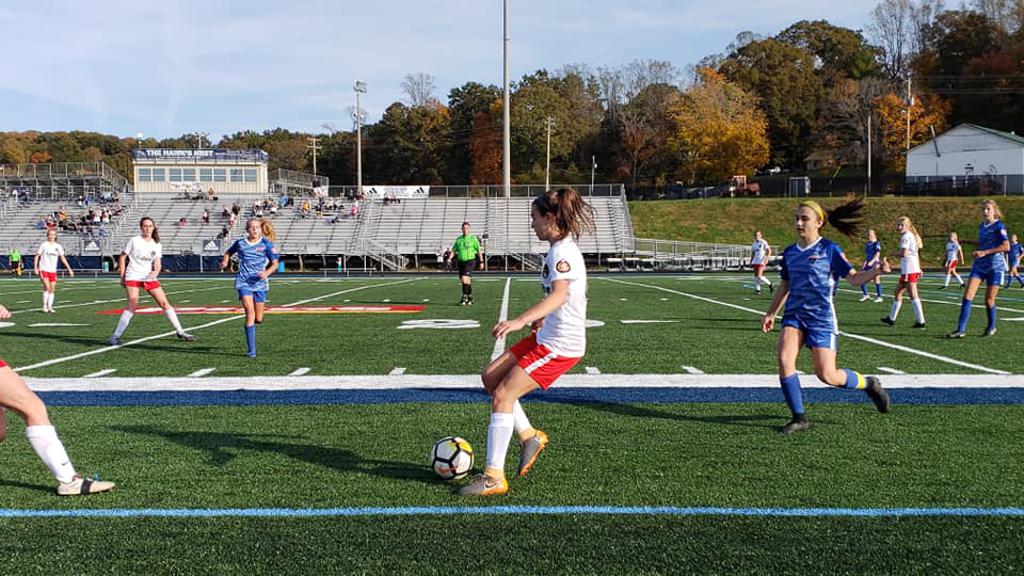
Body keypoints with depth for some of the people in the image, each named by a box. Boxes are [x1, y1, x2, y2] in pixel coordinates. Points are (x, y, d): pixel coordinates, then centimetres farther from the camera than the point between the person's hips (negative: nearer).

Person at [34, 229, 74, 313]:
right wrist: (35, 267, -10)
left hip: (53, 271, 4)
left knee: (52, 289, 1)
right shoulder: (44, 245, -4)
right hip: (43, 269, -4)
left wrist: (69, 269, 5)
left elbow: (62, 258, 10)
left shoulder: (58, 246, 6)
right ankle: (44, 305, -5)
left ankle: (50, 307, 9)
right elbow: (37, 256, -1)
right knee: (47, 287, -18)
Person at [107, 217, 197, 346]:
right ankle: (115, 337, -16)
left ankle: (180, 332, 11)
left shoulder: (156, 245, 7)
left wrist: (156, 272, -20)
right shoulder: (134, 241, -4)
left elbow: (157, 263, 3)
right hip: (133, 277, -4)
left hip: (149, 277, 4)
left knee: (164, 303, 2)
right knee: (132, 305, -19)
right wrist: (122, 276, -3)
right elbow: (122, 257, 1)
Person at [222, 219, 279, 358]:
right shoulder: (240, 243, 3)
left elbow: (275, 264, 2)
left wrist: (267, 273, -17)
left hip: (260, 283, 1)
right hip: (244, 283, -1)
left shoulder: (266, 244, 0)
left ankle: (251, 324, 46)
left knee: (258, 319, 5)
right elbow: (229, 252, 23)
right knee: (250, 313, -17)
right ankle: (251, 350, -15)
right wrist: (225, 261, 2)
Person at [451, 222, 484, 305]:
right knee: (465, 281, 10)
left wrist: (481, 262, -2)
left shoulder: (473, 239, -2)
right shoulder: (458, 239, 9)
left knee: (464, 279, -21)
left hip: (470, 261, -5)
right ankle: (470, 298, 26)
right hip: (461, 261, 5)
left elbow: (479, 251, 1)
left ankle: (464, 298, -19)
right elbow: (453, 251, 11)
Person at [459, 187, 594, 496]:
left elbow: (559, 294, -36)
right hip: (547, 336, 10)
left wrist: (521, 320, -46)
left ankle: (494, 477, -6)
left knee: (502, 395, -11)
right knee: (490, 377, 11)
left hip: (560, 344, -10)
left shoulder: (563, 251, -19)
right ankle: (529, 436, 20)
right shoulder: (561, 248, 12)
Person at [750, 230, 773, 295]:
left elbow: (769, 251, -8)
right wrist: (751, 262, 18)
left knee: (759, 276, -13)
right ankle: (757, 289, 9)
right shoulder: (754, 243, 14)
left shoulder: (763, 242, -6)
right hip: (755, 262, 7)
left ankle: (770, 284, 4)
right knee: (756, 276, 4)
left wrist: (767, 258, -18)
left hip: (761, 261, -7)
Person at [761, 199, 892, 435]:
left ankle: (868, 383, 25)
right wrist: (771, 313, 19)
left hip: (821, 317, -4)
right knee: (784, 361, -17)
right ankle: (799, 418, -3)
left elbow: (854, 278, -7)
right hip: (794, 315, 5)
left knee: (827, 375, -7)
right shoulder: (789, 252, 9)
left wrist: (875, 271, -25)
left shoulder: (829, 249, -5)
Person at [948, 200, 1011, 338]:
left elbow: (1006, 246, -16)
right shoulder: (981, 226, 12)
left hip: (995, 266, -6)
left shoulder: (999, 226, -8)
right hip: (979, 265, 6)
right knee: (967, 295, -9)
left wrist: (984, 252, -19)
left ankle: (991, 327, 26)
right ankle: (961, 330, -12)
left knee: (989, 300, 1)